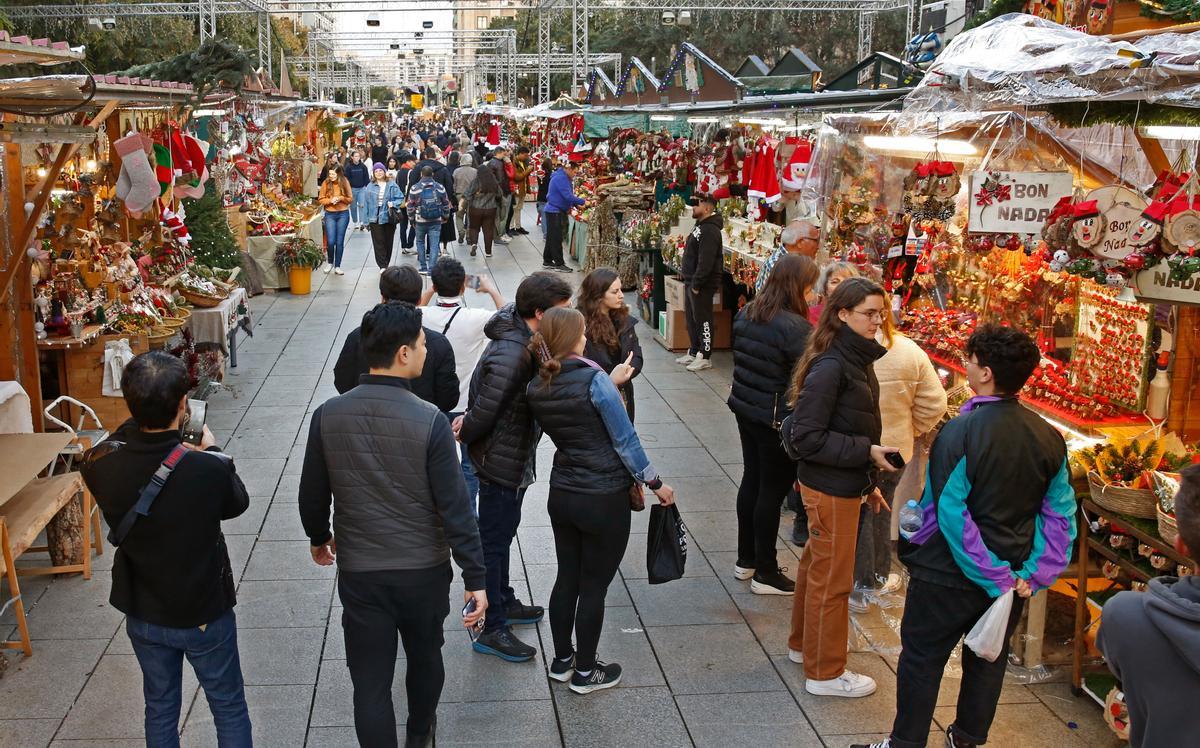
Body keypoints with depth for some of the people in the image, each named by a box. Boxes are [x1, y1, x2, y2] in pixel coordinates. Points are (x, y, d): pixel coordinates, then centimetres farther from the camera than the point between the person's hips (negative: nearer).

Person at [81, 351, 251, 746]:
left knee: (160, 708, 23)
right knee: (229, 708, 18)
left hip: (143, 616, 3)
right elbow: (237, 503, -7)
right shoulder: (209, 469, -31)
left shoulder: (102, 468, -22)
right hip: (205, 613, -3)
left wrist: (142, 418, 3)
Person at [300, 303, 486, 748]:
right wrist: (475, 579, -10)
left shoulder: (328, 416, -9)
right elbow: (455, 507, -17)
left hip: (359, 573, 1)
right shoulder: (429, 421, -18)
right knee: (425, 657, 25)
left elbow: (312, 494, 2)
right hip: (425, 570, 0)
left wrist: (319, 538, 22)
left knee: (370, 682, 8)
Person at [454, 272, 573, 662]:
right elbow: (484, 411, -25)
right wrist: (464, 434, -7)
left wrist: (467, 425, 2)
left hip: (513, 458, 10)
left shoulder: (523, 336, -1)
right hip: (501, 461, -10)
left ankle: (504, 601, 43)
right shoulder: (511, 356, -33)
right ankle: (492, 630, 17)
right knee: (494, 540, 4)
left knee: (501, 533, 24)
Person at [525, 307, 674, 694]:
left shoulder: (536, 388, -1)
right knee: (594, 585, 7)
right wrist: (655, 483, -4)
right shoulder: (594, 379, -20)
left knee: (567, 578, 19)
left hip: (562, 494, 6)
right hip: (604, 499, -6)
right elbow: (625, 440, -15)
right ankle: (585, 672, 19)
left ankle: (562, 660, 32)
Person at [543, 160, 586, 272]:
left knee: (551, 237, 15)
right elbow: (568, 196, -25)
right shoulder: (561, 178, -18)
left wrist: (576, 205, 6)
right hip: (555, 212, -10)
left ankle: (547, 261, 21)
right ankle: (559, 264, -3)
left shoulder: (562, 177, 14)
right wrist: (583, 202, -21)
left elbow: (567, 195, 19)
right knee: (556, 238, -6)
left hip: (552, 211, 10)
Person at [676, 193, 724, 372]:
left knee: (702, 320, -4)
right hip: (691, 281, 11)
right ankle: (694, 352, 26)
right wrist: (684, 272, 16)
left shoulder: (710, 231, -19)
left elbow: (706, 261, -24)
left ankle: (705, 357, 3)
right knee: (691, 318, 16)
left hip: (702, 284, -11)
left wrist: (696, 284, -23)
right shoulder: (700, 226, 15)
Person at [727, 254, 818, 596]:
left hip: (744, 409, 8)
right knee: (772, 492, 4)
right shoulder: (795, 328, -23)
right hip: (778, 420, -8)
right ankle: (765, 574, 15)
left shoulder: (745, 314, 2)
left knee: (751, 481, 19)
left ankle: (745, 560, 31)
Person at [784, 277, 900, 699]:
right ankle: (825, 673, 17)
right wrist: (867, 453, -22)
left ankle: (804, 645, 40)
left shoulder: (857, 360, 6)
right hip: (830, 489, -9)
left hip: (846, 485, 9)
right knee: (832, 581, 3)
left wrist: (869, 483, 16)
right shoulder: (830, 367, -23)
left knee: (816, 566, 22)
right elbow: (808, 437, -23)